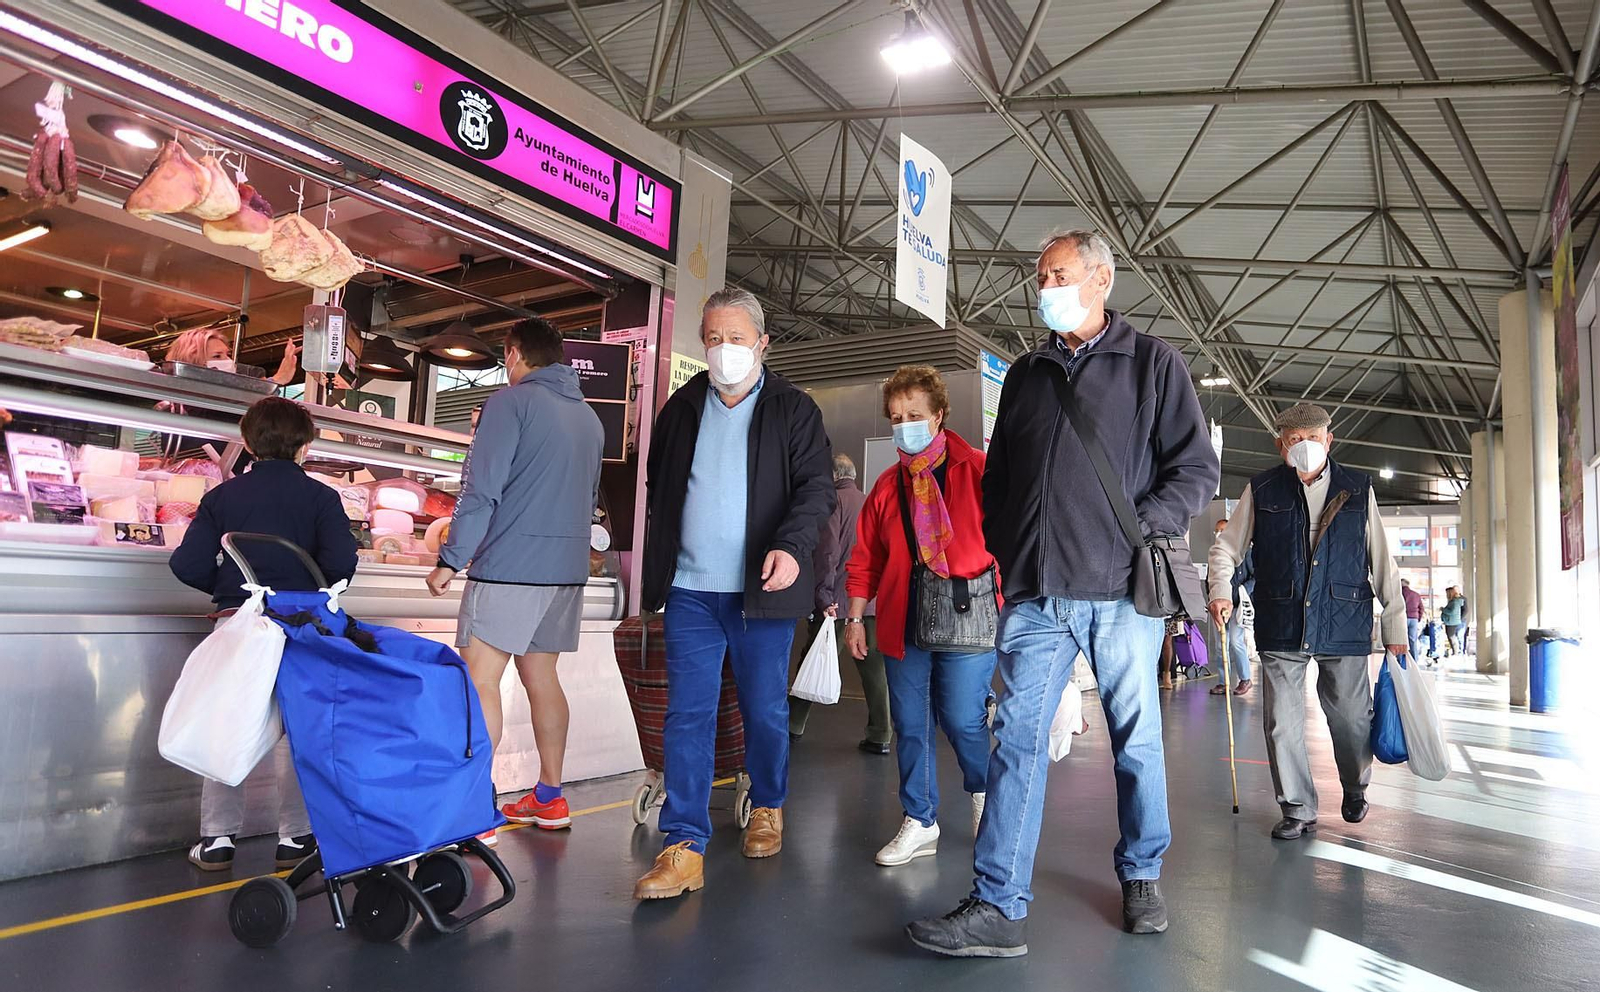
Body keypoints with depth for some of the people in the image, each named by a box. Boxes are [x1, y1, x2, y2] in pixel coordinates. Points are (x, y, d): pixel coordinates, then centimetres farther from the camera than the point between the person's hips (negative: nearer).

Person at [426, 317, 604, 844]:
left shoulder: (512, 401, -6)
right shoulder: (589, 417, 17)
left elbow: (481, 490, -12)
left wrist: (450, 559, -8)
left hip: (508, 565, -7)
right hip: (567, 569, 8)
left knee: (479, 679, -4)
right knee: (539, 677, 14)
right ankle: (549, 797, 20)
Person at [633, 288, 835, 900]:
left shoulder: (794, 410, 2)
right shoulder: (682, 408, 13)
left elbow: (817, 486, -7)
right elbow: (656, 484, 22)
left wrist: (791, 546, -24)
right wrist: (661, 557, 13)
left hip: (761, 590, -2)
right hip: (689, 590, 3)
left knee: (765, 712, 9)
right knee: (687, 714, -1)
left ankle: (768, 809, 33)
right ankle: (685, 848, 4)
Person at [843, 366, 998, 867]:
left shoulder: (978, 470, -3)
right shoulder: (888, 485, 11)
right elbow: (866, 558, 13)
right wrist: (855, 618, 10)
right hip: (903, 621, 5)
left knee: (962, 718, -4)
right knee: (910, 723, 8)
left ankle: (984, 793, 29)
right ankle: (920, 822, 24)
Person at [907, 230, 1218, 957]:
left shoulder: (1152, 363, 5)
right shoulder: (1025, 374, 16)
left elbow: (1196, 468, 1)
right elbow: (997, 478, 21)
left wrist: (1138, 531, -12)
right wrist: (1004, 550, 9)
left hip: (1120, 590, -3)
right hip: (1036, 594, 3)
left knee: (1136, 739, 10)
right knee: (1018, 738, -2)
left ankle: (1141, 878, 31)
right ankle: (998, 907, 1)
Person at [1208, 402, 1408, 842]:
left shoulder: (1358, 490, 7)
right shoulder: (1261, 491, 3)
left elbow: (1382, 562, 9)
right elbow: (1226, 547, 9)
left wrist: (1395, 627, 7)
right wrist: (1220, 590, -9)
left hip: (1345, 625, 1)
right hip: (1280, 625, 0)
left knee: (1351, 716, 7)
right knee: (1282, 722, 1)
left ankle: (1355, 788, 37)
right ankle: (1297, 809, 17)